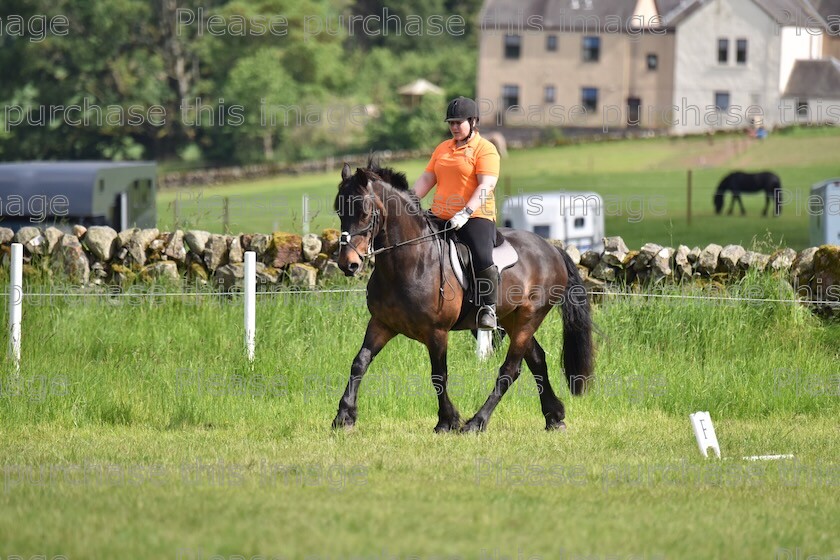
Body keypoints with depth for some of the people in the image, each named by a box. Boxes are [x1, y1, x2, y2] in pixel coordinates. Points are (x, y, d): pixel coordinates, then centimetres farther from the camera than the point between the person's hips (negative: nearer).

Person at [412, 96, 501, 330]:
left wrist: (466, 212, -27)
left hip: (475, 217, -7)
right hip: (440, 219, 7)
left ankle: (488, 309, -18)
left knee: (482, 259, -29)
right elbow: (427, 179, 19)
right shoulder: (443, 149, 19)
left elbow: (486, 186, -14)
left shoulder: (485, 149, -3)